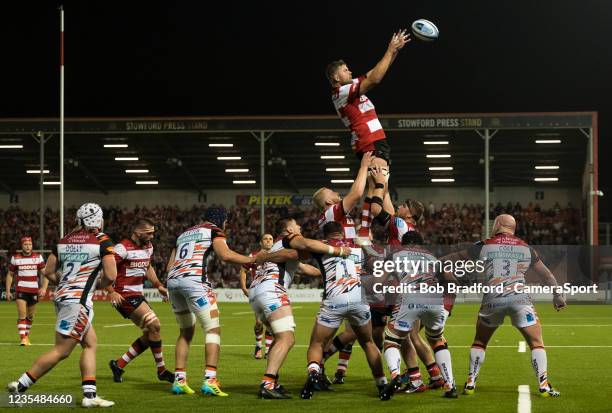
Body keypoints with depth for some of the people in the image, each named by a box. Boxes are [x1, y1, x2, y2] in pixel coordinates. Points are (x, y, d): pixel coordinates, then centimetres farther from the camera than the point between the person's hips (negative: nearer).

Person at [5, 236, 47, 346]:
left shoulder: (38, 257, 1)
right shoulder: (15, 258, 1)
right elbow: (10, 275, 10)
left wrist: (44, 288, -12)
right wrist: (8, 291, 4)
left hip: (34, 290, 2)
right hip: (20, 290, -2)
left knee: (30, 316, 11)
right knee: (22, 314, -15)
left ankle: (26, 335, 30)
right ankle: (22, 338, -17)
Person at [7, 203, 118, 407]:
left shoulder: (65, 240, 12)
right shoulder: (102, 241, -6)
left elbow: (49, 272, 14)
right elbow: (110, 276, -11)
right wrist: (99, 284, 9)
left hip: (62, 296, 8)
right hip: (78, 300, -8)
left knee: (90, 343, 13)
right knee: (61, 351, -3)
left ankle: (89, 395, 6)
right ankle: (19, 386, -2)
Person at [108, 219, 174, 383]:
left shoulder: (148, 247, 12)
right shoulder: (124, 248, -17)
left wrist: (158, 285, 18)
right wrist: (111, 292, -27)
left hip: (137, 295, 10)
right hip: (125, 296, -10)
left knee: (150, 335, 8)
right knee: (154, 325, -14)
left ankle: (119, 365, 16)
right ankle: (161, 370, -4)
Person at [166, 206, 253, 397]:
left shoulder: (183, 234, 30)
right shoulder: (214, 231, 10)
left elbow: (169, 266, 24)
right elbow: (225, 255, -9)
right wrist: (252, 260, 0)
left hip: (173, 280, 7)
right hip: (194, 279, -7)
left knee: (186, 331, 20)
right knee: (213, 330, -2)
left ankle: (179, 380, 14)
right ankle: (210, 380, -15)